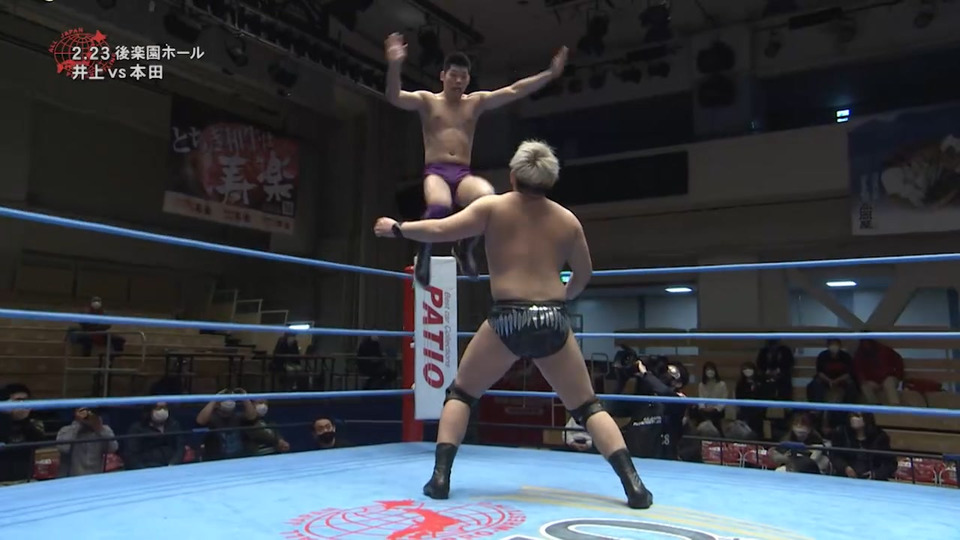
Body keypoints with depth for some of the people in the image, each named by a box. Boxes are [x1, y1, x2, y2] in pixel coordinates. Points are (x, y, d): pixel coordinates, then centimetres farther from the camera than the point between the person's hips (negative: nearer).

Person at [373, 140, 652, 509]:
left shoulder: (493, 207, 4)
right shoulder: (568, 220, 13)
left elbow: (439, 231, -2)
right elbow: (584, 274, 24)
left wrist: (397, 228, 14)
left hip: (507, 320, -2)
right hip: (554, 322, 2)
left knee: (460, 393, 18)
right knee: (587, 407, 14)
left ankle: (440, 477, 9)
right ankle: (634, 485, 6)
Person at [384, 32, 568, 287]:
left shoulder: (476, 102, 18)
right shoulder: (427, 100, 10)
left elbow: (514, 91, 11)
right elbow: (394, 97, -7)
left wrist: (551, 73, 3)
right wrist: (394, 66, -26)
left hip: (464, 175, 3)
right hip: (435, 173, -3)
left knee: (488, 197, -33)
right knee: (439, 206, -39)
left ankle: (464, 248, -6)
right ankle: (424, 254, -9)